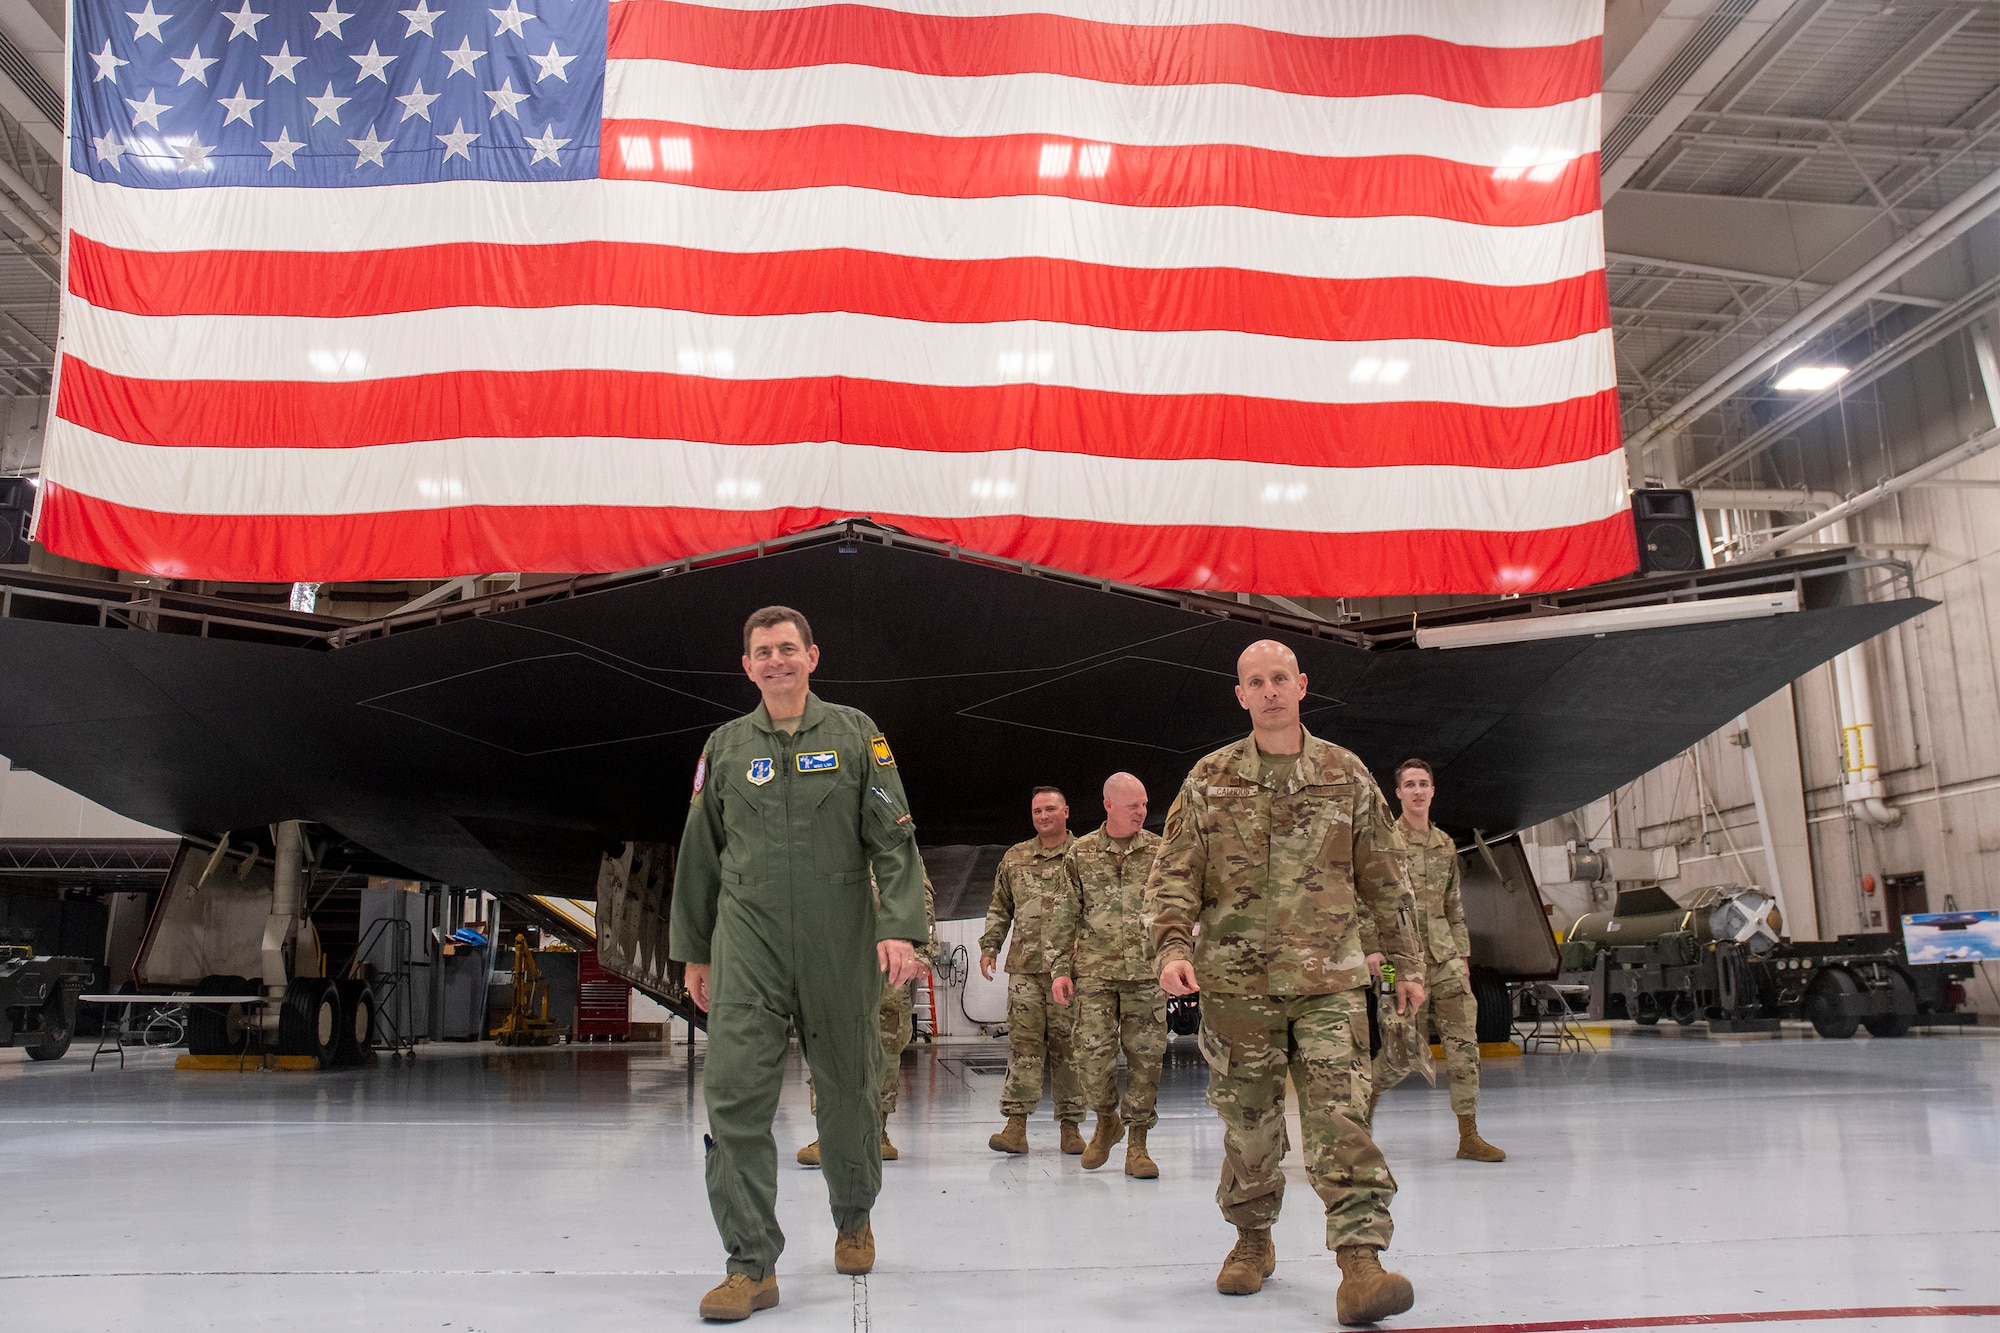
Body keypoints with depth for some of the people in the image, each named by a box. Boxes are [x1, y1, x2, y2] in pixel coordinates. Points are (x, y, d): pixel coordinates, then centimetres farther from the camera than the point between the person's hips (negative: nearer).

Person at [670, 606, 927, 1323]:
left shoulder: (855, 734, 3)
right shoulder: (726, 746, 8)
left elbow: (893, 839, -2)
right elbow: (700, 856, 14)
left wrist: (900, 927, -13)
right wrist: (693, 951, 13)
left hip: (840, 946, -1)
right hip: (748, 947, 1)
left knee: (848, 1093, 10)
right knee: (736, 1096, -9)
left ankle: (853, 1222, 35)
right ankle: (753, 1266, -1)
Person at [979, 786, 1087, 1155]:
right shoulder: (1015, 858, 15)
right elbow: (999, 908, 20)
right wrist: (989, 947, 11)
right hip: (1025, 966, 2)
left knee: (1068, 1046, 3)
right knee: (1022, 1043, -2)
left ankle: (1070, 1125, 11)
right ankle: (1016, 1124, -2)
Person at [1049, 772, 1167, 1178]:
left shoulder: (1159, 851, 6)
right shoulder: (1080, 853, 6)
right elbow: (1067, 916, 8)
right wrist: (1062, 968, 4)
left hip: (1147, 972, 0)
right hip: (1095, 970, 0)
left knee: (1145, 1056, 1)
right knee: (1092, 1053, -5)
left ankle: (1137, 1142, 12)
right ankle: (1106, 1121, 22)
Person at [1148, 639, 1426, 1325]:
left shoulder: (1347, 775, 6)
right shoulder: (1209, 780, 4)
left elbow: (1385, 879, 12)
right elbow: (1174, 875, 3)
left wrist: (1407, 963, 13)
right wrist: (1174, 947, -13)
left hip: (1330, 983, 0)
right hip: (1236, 982, 1)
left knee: (1340, 1117, -10)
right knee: (1247, 1120, 10)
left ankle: (1360, 1264, -9)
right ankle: (1252, 1240, 29)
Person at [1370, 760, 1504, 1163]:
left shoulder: (1445, 845, 15)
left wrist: (1462, 954, 16)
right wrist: (1371, 948, -12)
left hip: (1444, 957, 5)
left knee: (1464, 1042, -1)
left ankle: (1469, 1136, 6)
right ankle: (1367, 1093, 26)